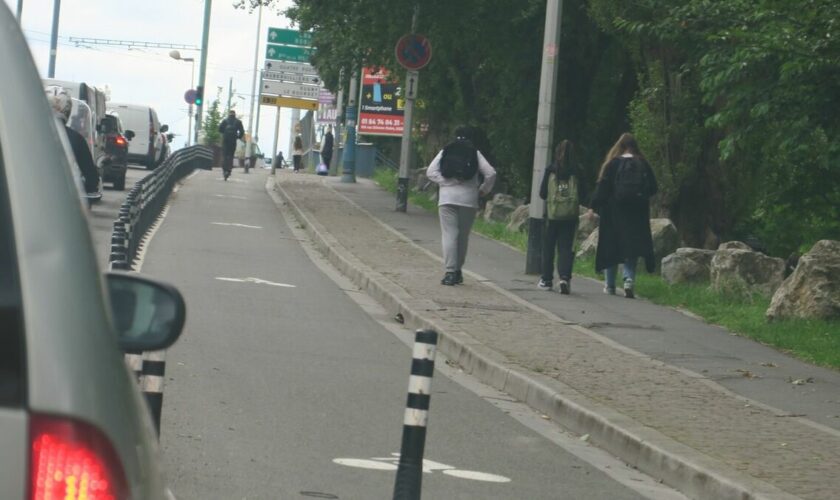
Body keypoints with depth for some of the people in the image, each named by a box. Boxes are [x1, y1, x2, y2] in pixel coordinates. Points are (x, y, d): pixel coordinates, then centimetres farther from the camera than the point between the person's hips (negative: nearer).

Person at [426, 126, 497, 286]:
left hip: (447, 198, -1)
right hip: (469, 199, 1)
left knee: (449, 235, -3)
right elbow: (491, 173, -2)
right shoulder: (475, 153, 5)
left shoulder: (445, 152, 6)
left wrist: (446, 183, -2)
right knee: (463, 236, 11)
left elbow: (431, 172, -3)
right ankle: (457, 270, 16)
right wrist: (484, 189, 11)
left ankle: (450, 271, -14)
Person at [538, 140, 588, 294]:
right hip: (570, 215, 0)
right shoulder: (576, 171, -3)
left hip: (552, 213, 0)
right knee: (566, 248, 3)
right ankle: (565, 277, -16)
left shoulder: (550, 170, -5)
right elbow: (583, 195, 0)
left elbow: (542, 193, -1)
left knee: (548, 247, 12)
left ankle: (547, 280, 18)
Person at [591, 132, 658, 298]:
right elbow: (652, 189, 2)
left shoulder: (613, 164, -7)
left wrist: (595, 206, -3)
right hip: (637, 214, 1)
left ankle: (610, 285, 16)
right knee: (631, 247, 5)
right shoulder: (643, 165, 0)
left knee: (611, 247, 10)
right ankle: (629, 279, -16)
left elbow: (603, 187, -9)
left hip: (614, 212, -1)